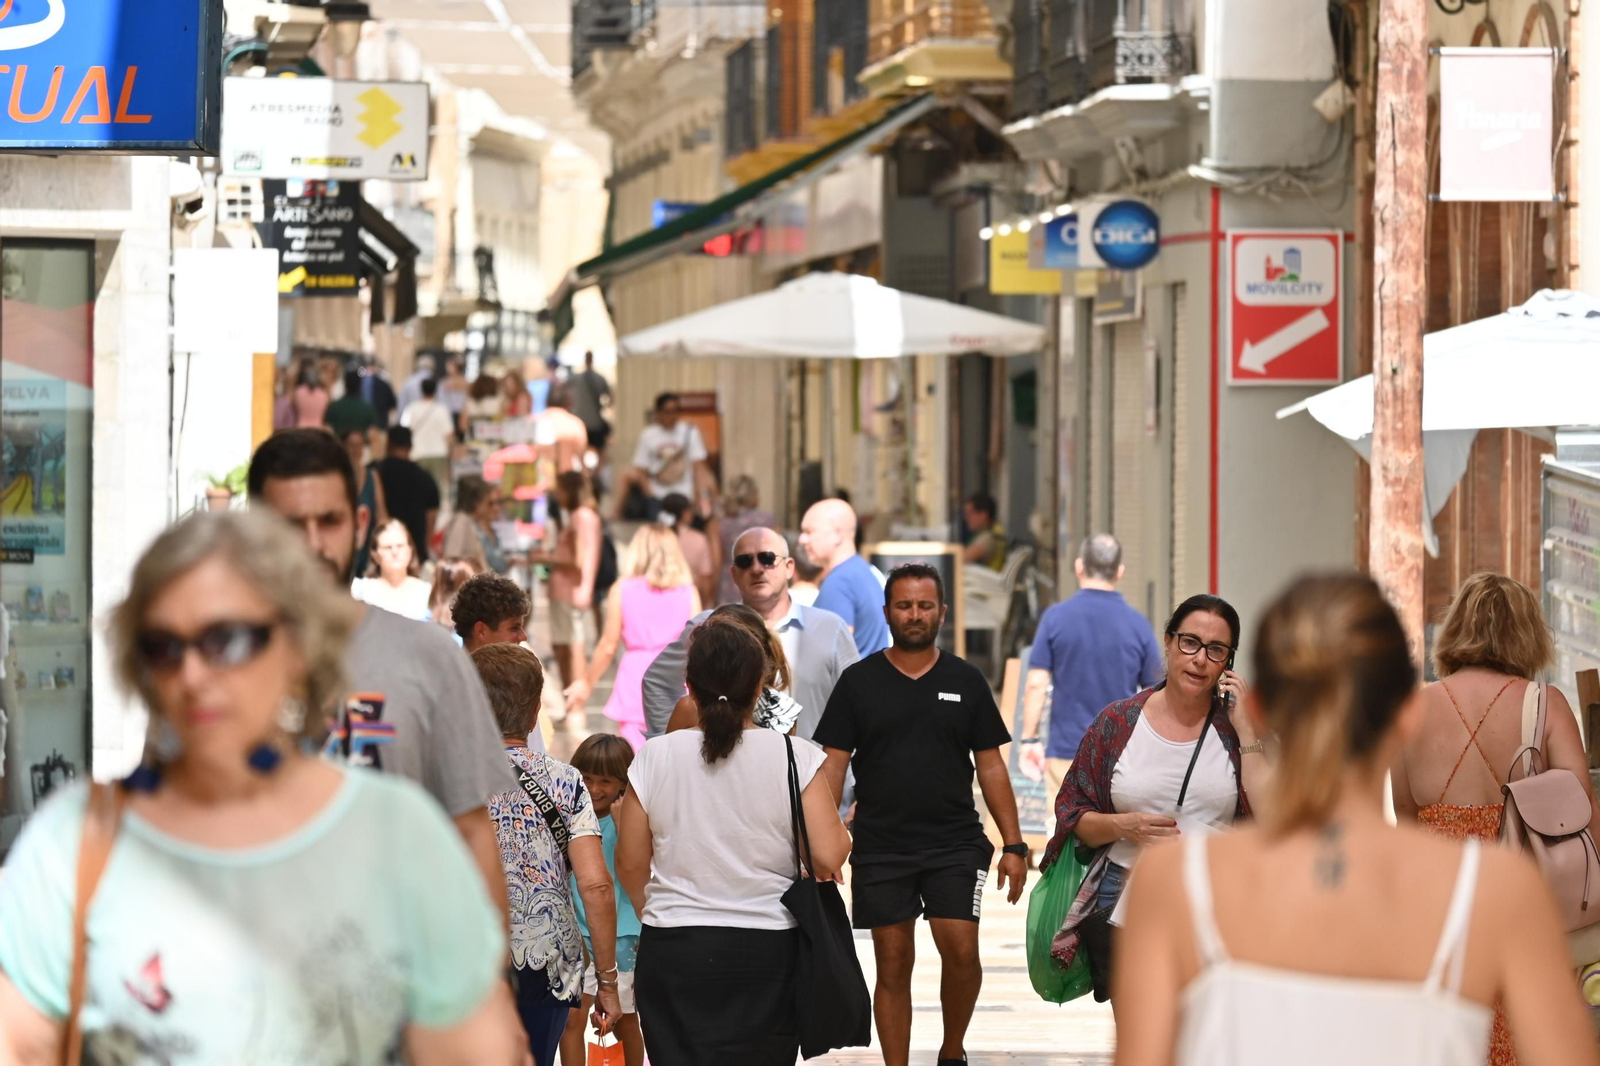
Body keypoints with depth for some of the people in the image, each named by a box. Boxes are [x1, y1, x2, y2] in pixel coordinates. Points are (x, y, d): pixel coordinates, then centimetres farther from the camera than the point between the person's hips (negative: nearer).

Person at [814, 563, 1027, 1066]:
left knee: (961, 950, -14)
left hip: (955, 844, 0)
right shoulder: (859, 681, 4)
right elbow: (833, 765, 3)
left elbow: (991, 766, 8)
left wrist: (1014, 844, 1)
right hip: (881, 849, 0)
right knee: (893, 964, 2)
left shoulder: (965, 681, 6)